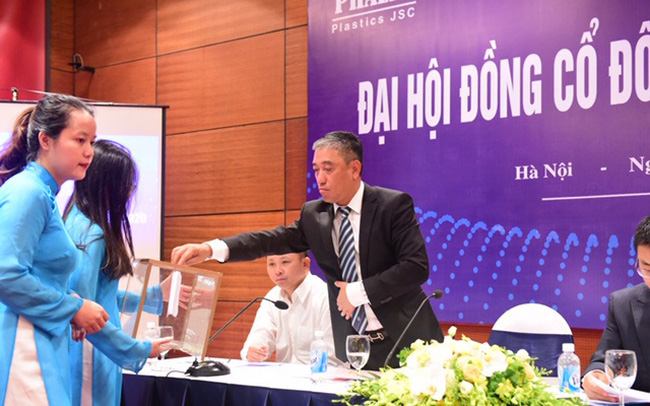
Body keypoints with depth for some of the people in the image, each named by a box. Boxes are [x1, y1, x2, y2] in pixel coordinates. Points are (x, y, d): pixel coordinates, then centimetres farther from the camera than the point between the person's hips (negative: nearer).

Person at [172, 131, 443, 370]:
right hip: (353, 347, 3)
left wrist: (359, 292, -18)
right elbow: (273, 240, -7)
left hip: (404, 341, -3)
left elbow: (417, 266, -15)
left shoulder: (394, 205, -8)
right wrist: (211, 249, -22)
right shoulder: (314, 214, 5)